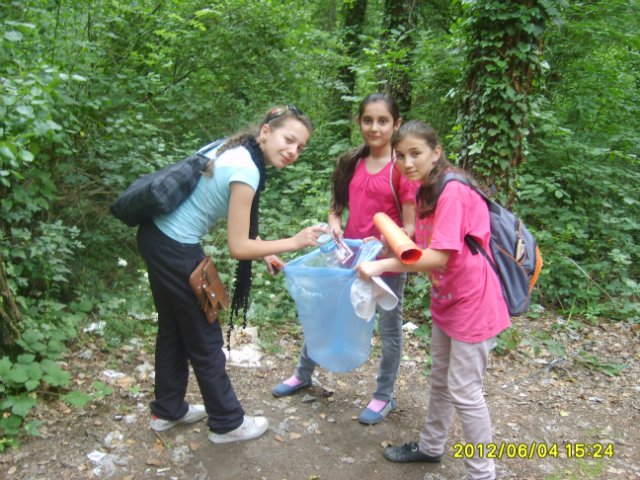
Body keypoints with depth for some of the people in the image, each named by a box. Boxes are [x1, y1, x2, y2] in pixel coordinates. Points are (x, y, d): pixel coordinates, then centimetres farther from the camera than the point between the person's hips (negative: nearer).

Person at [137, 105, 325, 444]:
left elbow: (237, 228, 14)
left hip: (157, 235, 9)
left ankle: (168, 411, 43)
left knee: (173, 328, 24)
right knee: (204, 339, 8)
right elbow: (237, 247, -21)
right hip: (176, 250, -9)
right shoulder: (245, 171, -23)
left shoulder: (237, 151, 4)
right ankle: (227, 423, 28)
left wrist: (263, 251, 10)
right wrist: (293, 243, -14)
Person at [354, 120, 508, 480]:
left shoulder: (453, 193, -24)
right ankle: (431, 446, 42)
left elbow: (439, 257, -30)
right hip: (446, 299, 9)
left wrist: (381, 265, -28)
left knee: (464, 390, 2)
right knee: (441, 379, 22)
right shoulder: (427, 191, 6)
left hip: (472, 303, -9)